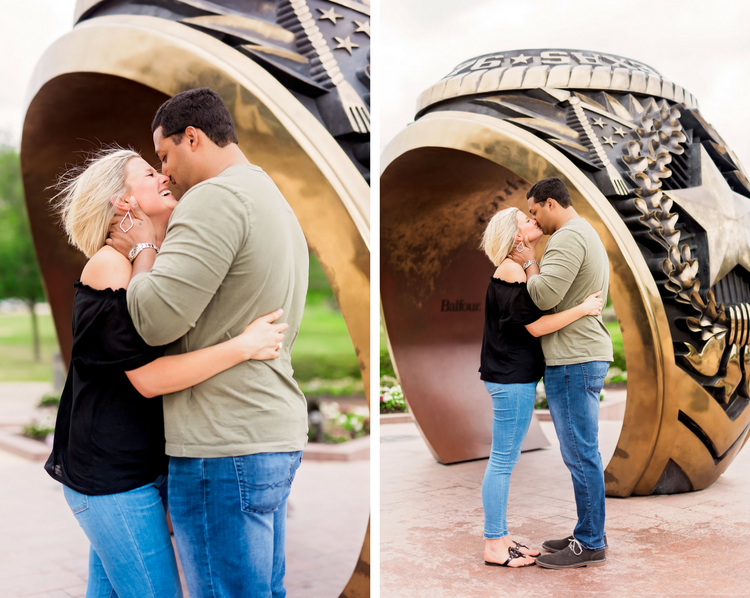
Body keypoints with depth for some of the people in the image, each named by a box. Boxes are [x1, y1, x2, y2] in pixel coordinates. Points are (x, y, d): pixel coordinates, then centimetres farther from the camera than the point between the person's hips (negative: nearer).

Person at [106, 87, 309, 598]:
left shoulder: (217, 197, -12)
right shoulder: (275, 199, 20)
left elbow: (157, 317, -19)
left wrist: (142, 249, -1)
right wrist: (151, 249, 15)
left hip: (227, 444, -10)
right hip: (278, 429, 10)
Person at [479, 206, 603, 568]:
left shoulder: (522, 268, 16)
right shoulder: (510, 270, -14)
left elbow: (533, 320, 17)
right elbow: (536, 326, -18)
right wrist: (584, 308, -14)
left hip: (516, 377, 10)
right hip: (512, 378, -10)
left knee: (506, 460, 14)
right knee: (503, 461, -4)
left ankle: (500, 537, 22)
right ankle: (493, 546, 4)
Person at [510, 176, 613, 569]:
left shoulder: (568, 237, -13)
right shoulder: (587, 234, 22)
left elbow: (545, 295, -23)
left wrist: (529, 264, -7)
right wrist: (533, 267, 12)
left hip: (574, 362, -11)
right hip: (586, 356, 11)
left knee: (581, 455, -4)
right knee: (584, 454, 15)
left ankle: (590, 545, 3)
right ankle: (589, 534, 23)